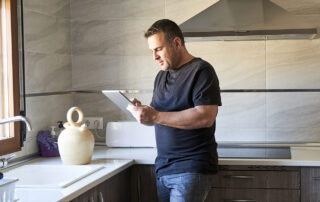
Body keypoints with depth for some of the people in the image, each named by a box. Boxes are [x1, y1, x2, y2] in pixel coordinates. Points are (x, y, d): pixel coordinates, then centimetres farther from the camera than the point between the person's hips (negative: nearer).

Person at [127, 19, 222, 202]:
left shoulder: (201, 70, -7)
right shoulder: (161, 76, 17)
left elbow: (206, 117, -20)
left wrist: (156, 116, -21)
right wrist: (142, 112, -2)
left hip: (191, 169, -7)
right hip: (163, 168, 7)